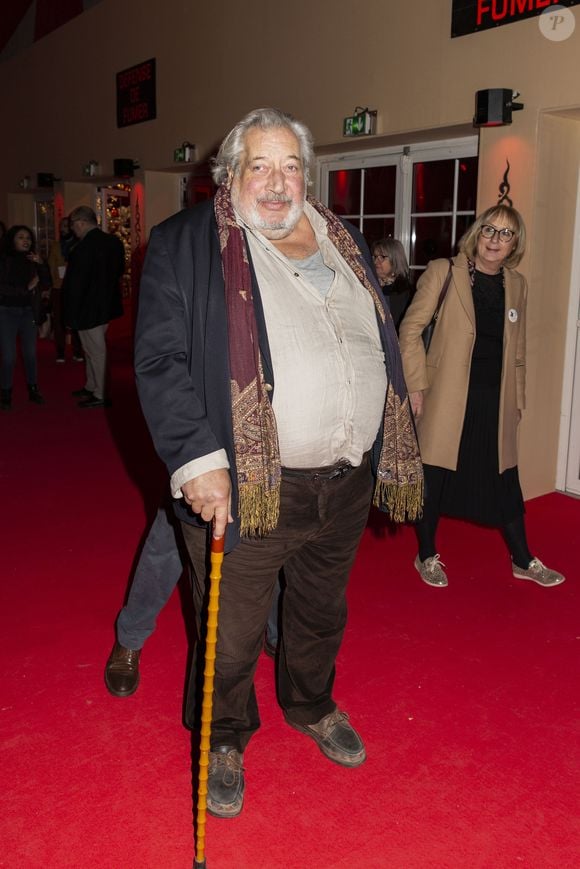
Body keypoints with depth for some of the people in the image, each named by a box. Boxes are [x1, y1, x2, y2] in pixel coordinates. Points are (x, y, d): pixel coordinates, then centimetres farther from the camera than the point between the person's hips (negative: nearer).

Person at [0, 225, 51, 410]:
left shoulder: (33, 261, 7)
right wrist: (26, 288, -13)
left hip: (28, 312, 4)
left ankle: (33, 390, 19)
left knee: (30, 353, 7)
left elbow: (46, 286, 1)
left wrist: (42, 265, -12)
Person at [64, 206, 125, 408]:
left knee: (95, 350, 0)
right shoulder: (113, 242, 3)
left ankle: (101, 395, 9)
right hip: (107, 305, 9)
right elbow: (120, 269, 13)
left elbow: (75, 283, -19)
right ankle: (91, 387, 33)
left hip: (88, 308, -9)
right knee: (93, 348, 21)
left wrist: (71, 312, -12)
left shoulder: (84, 247, -22)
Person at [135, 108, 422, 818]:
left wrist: (389, 455, 15)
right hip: (245, 488, -5)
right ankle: (226, 739, 40)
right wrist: (198, 459, -23)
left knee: (322, 611, 25)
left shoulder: (345, 244, 11)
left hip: (346, 483, 6)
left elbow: (380, 348, 18)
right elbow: (160, 361, -13)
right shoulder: (184, 245, -6)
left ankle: (311, 706, 52)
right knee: (232, 636, 10)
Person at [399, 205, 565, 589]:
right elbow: (411, 329, -6)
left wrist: (518, 399, 13)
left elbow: (517, 351, 15)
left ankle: (523, 560, 29)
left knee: (505, 480, 12)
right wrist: (416, 385, -11)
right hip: (447, 398, -4)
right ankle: (428, 556, 26)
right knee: (435, 476, 6)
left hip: (496, 401, 4)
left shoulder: (517, 284, 10)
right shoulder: (444, 272, -5)